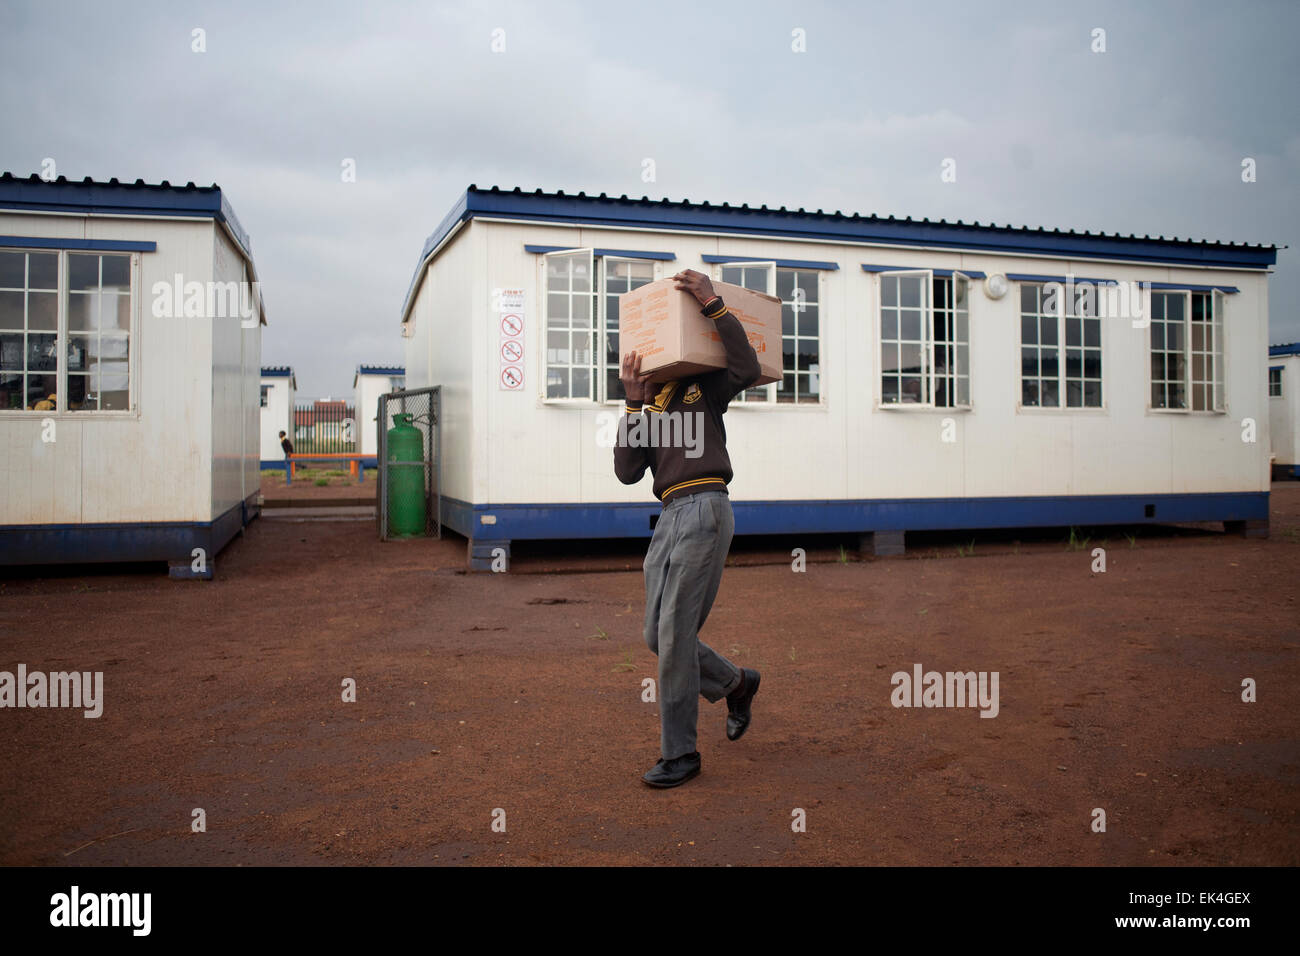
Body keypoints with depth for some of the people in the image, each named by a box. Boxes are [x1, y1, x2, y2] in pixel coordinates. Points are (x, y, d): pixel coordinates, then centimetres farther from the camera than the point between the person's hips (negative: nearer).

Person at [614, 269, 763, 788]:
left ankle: (680, 754, 3)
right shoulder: (644, 411, 21)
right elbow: (627, 471, 5)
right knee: (658, 636, 10)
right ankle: (735, 683, 35)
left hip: (705, 508, -7)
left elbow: (747, 368, -11)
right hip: (669, 517, 7)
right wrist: (634, 403, 0)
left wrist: (713, 304, -12)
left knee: (674, 633, -9)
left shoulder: (704, 388, 10)